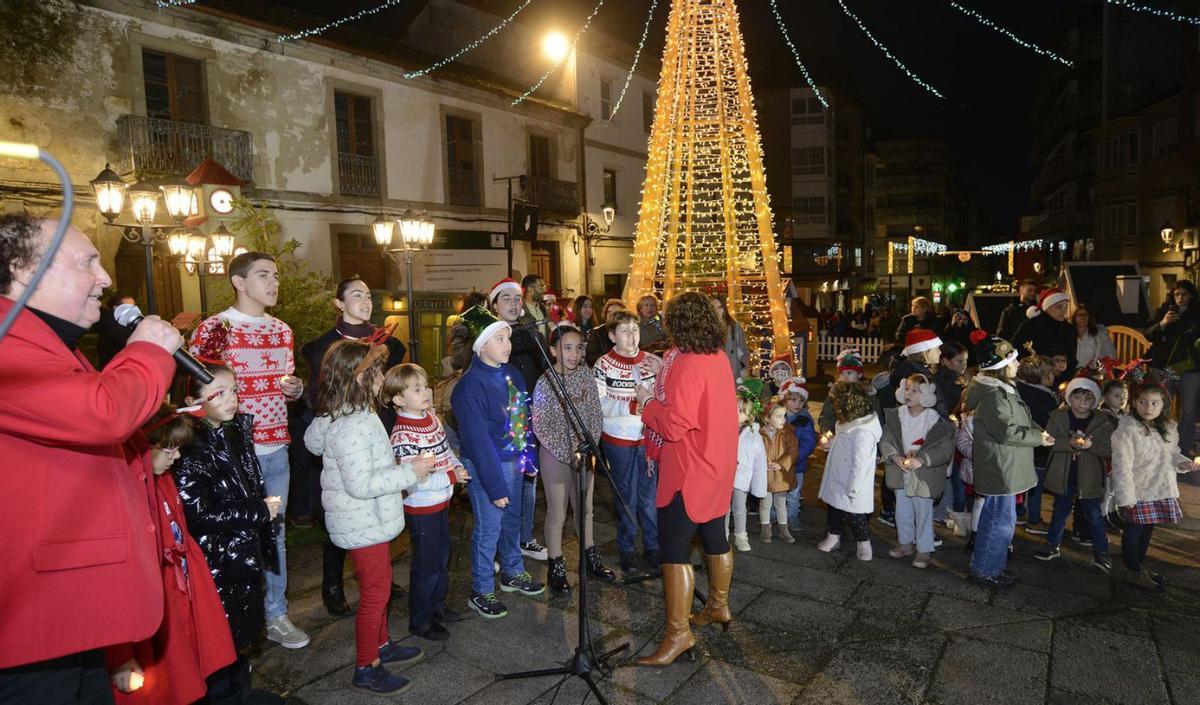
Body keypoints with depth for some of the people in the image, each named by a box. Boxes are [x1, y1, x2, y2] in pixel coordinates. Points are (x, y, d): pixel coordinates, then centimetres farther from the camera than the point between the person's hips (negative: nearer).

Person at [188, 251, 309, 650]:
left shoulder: (282, 331, 11)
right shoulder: (213, 329, -9)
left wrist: (295, 389, -2)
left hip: (277, 449, 6)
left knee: (275, 532, 15)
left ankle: (275, 615, 29)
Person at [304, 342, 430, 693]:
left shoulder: (335, 416, 2)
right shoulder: (353, 427, -29)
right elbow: (360, 485, -31)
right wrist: (409, 472, -24)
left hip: (366, 521, 10)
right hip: (364, 526, -10)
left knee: (379, 585, 23)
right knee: (375, 592, 6)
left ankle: (381, 645, 41)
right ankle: (365, 668, 22)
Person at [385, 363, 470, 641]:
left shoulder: (432, 417, 1)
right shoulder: (402, 435, -25)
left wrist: (458, 466, -3)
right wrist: (451, 477, -23)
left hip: (441, 503, 8)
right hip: (421, 509, -8)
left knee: (442, 558, 22)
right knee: (426, 565, 6)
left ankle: (437, 607, 42)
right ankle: (420, 620, 25)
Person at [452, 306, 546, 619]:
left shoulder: (511, 373, 2)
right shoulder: (470, 386, -21)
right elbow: (478, 440, -22)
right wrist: (495, 486, -21)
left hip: (515, 461, 7)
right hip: (487, 466, -7)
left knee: (512, 521, 21)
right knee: (489, 528, 4)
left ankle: (513, 573, 42)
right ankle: (481, 593, 23)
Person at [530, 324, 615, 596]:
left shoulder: (586, 374, -2)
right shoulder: (545, 383, -14)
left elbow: (596, 413, 3)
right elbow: (540, 427, -14)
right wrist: (569, 454, -16)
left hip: (584, 452, 4)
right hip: (556, 455, -4)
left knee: (585, 509, 18)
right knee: (557, 514, 7)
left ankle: (591, 559, 35)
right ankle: (556, 569, 22)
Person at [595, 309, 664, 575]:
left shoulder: (654, 362, -1)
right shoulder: (604, 365, -7)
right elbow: (598, 405, -13)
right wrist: (632, 405, -22)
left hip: (650, 437, 2)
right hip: (619, 440, -2)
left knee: (650, 494, 11)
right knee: (626, 496, 11)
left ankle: (652, 547, 29)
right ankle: (627, 550, 28)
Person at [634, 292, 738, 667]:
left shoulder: (688, 365, -22)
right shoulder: (718, 358, 5)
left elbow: (675, 426, -27)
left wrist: (648, 402, -11)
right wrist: (664, 380, 9)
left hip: (689, 473, -10)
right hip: (716, 467, 10)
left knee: (674, 549, -3)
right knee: (715, 538, 22)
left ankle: (678, 633, 4)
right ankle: (719, 606, 39)